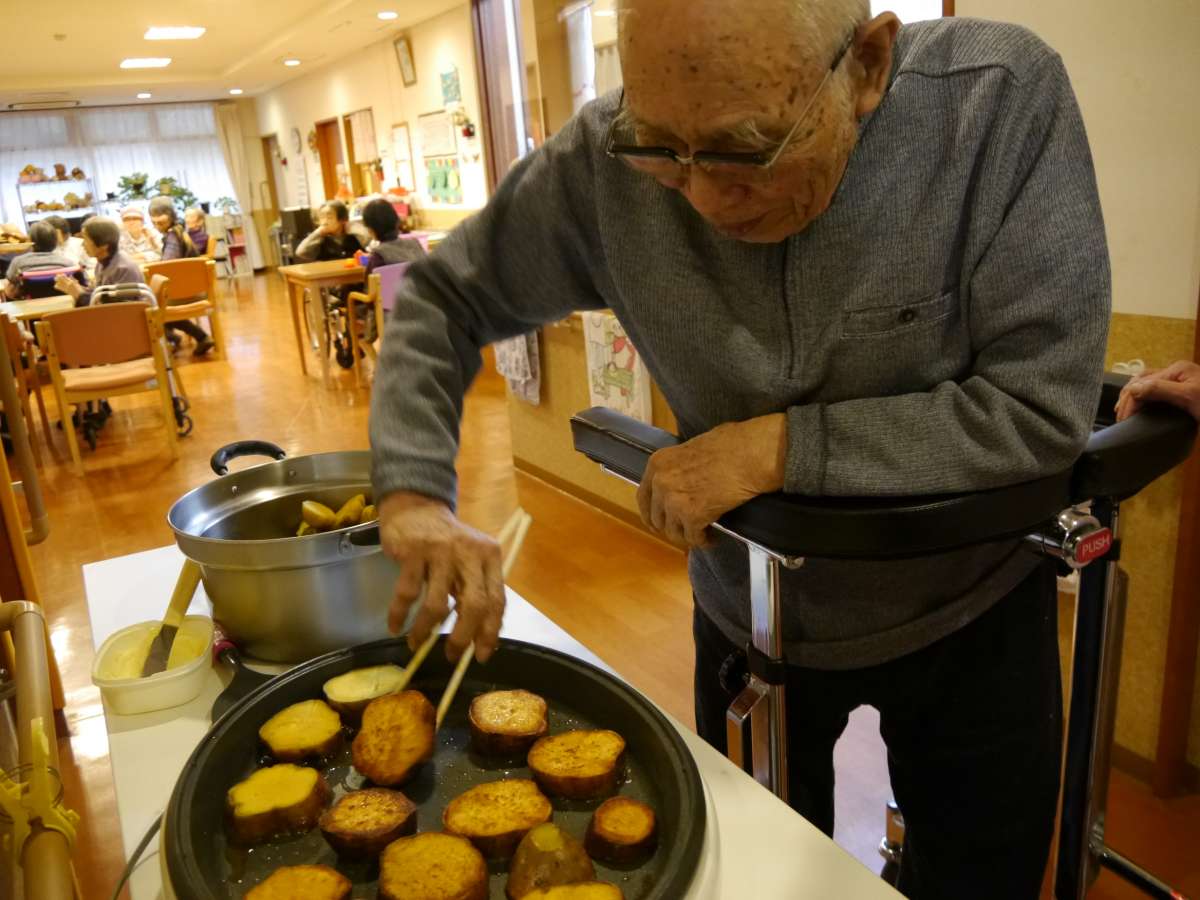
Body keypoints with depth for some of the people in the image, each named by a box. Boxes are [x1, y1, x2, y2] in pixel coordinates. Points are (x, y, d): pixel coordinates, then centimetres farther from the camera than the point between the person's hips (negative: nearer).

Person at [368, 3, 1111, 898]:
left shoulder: (1000, 98, -25)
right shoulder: (607, 160, -21)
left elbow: (1042, 407, -25)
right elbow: (443, 297, -9)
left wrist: (780, 445, -30)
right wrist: (413, 491, -24)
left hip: (970, 609, -1)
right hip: (750, 615, 2)